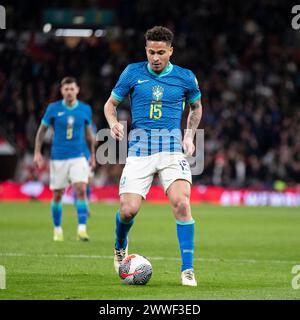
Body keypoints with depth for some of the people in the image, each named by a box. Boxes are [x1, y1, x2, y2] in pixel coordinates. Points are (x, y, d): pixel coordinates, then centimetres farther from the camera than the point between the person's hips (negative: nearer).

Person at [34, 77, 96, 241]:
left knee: (81, 190, -17)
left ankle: (82, 229, -19)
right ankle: (57, 229, 23)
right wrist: (37, 153, 2)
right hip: (58, 158, 0)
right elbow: (42, 130, 7)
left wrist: (93, 155, 20)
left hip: (78, 157, 0)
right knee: (58, 195, 6)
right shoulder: (53, 108, -3)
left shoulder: (85, 109, 2)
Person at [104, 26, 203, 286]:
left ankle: (187, 270, -15)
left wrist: (190, 136, 11)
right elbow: (111, 103, 15)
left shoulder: (185, 78, 6)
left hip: (172, 147, 0)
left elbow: (196, 107, 25)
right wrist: (113, 123, -6)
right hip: (139, 147, 0)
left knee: (181, 202, -22)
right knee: (128, 209, -10)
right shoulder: (133, 73, 5)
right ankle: (120, 247, 26)